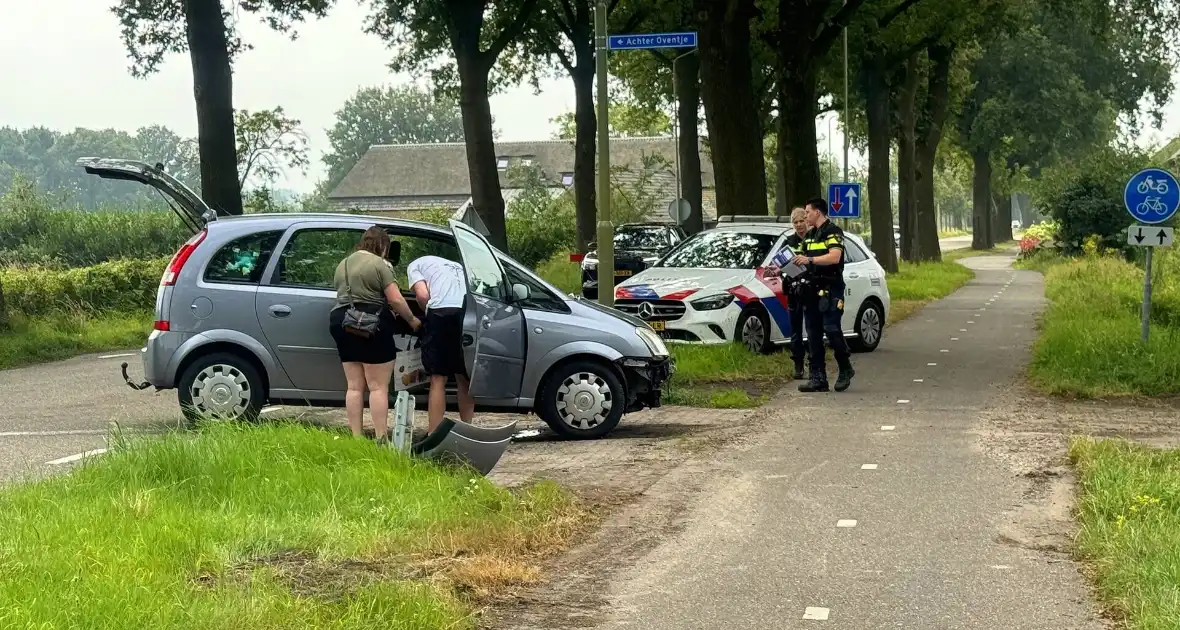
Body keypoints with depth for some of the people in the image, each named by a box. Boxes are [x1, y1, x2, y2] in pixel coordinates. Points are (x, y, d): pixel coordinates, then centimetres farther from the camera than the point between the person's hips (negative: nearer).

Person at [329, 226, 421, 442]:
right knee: (378, 387, -5)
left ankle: (356, 438, 7)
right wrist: (412, 320, 2)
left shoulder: (342, 265, 16)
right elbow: (396, 299, -11)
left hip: (342, 323, 7)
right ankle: (381, 439, -7)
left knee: (355, 386, 9)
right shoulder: (378, 264, -7)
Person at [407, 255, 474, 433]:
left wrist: (427, 313, 22)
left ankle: (434, 436, 2)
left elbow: (422, 295, 4)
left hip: (443, 311, -5)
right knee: (464, 378, 16)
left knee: (438, 378, 3)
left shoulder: (415, 265, 23)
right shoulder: (456, 266, 39)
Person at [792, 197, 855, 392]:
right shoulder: (809, 235, 22)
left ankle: (845, 370, 6)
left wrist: (810, 260, -23)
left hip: (831, 290, -9)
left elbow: (834, 257, -21)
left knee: (832, 330, -13)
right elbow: (804, 261, 28)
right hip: (813, 290, 9)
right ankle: (818, 378, 5)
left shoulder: (833, 232, -7)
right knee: (813, 335, 4)